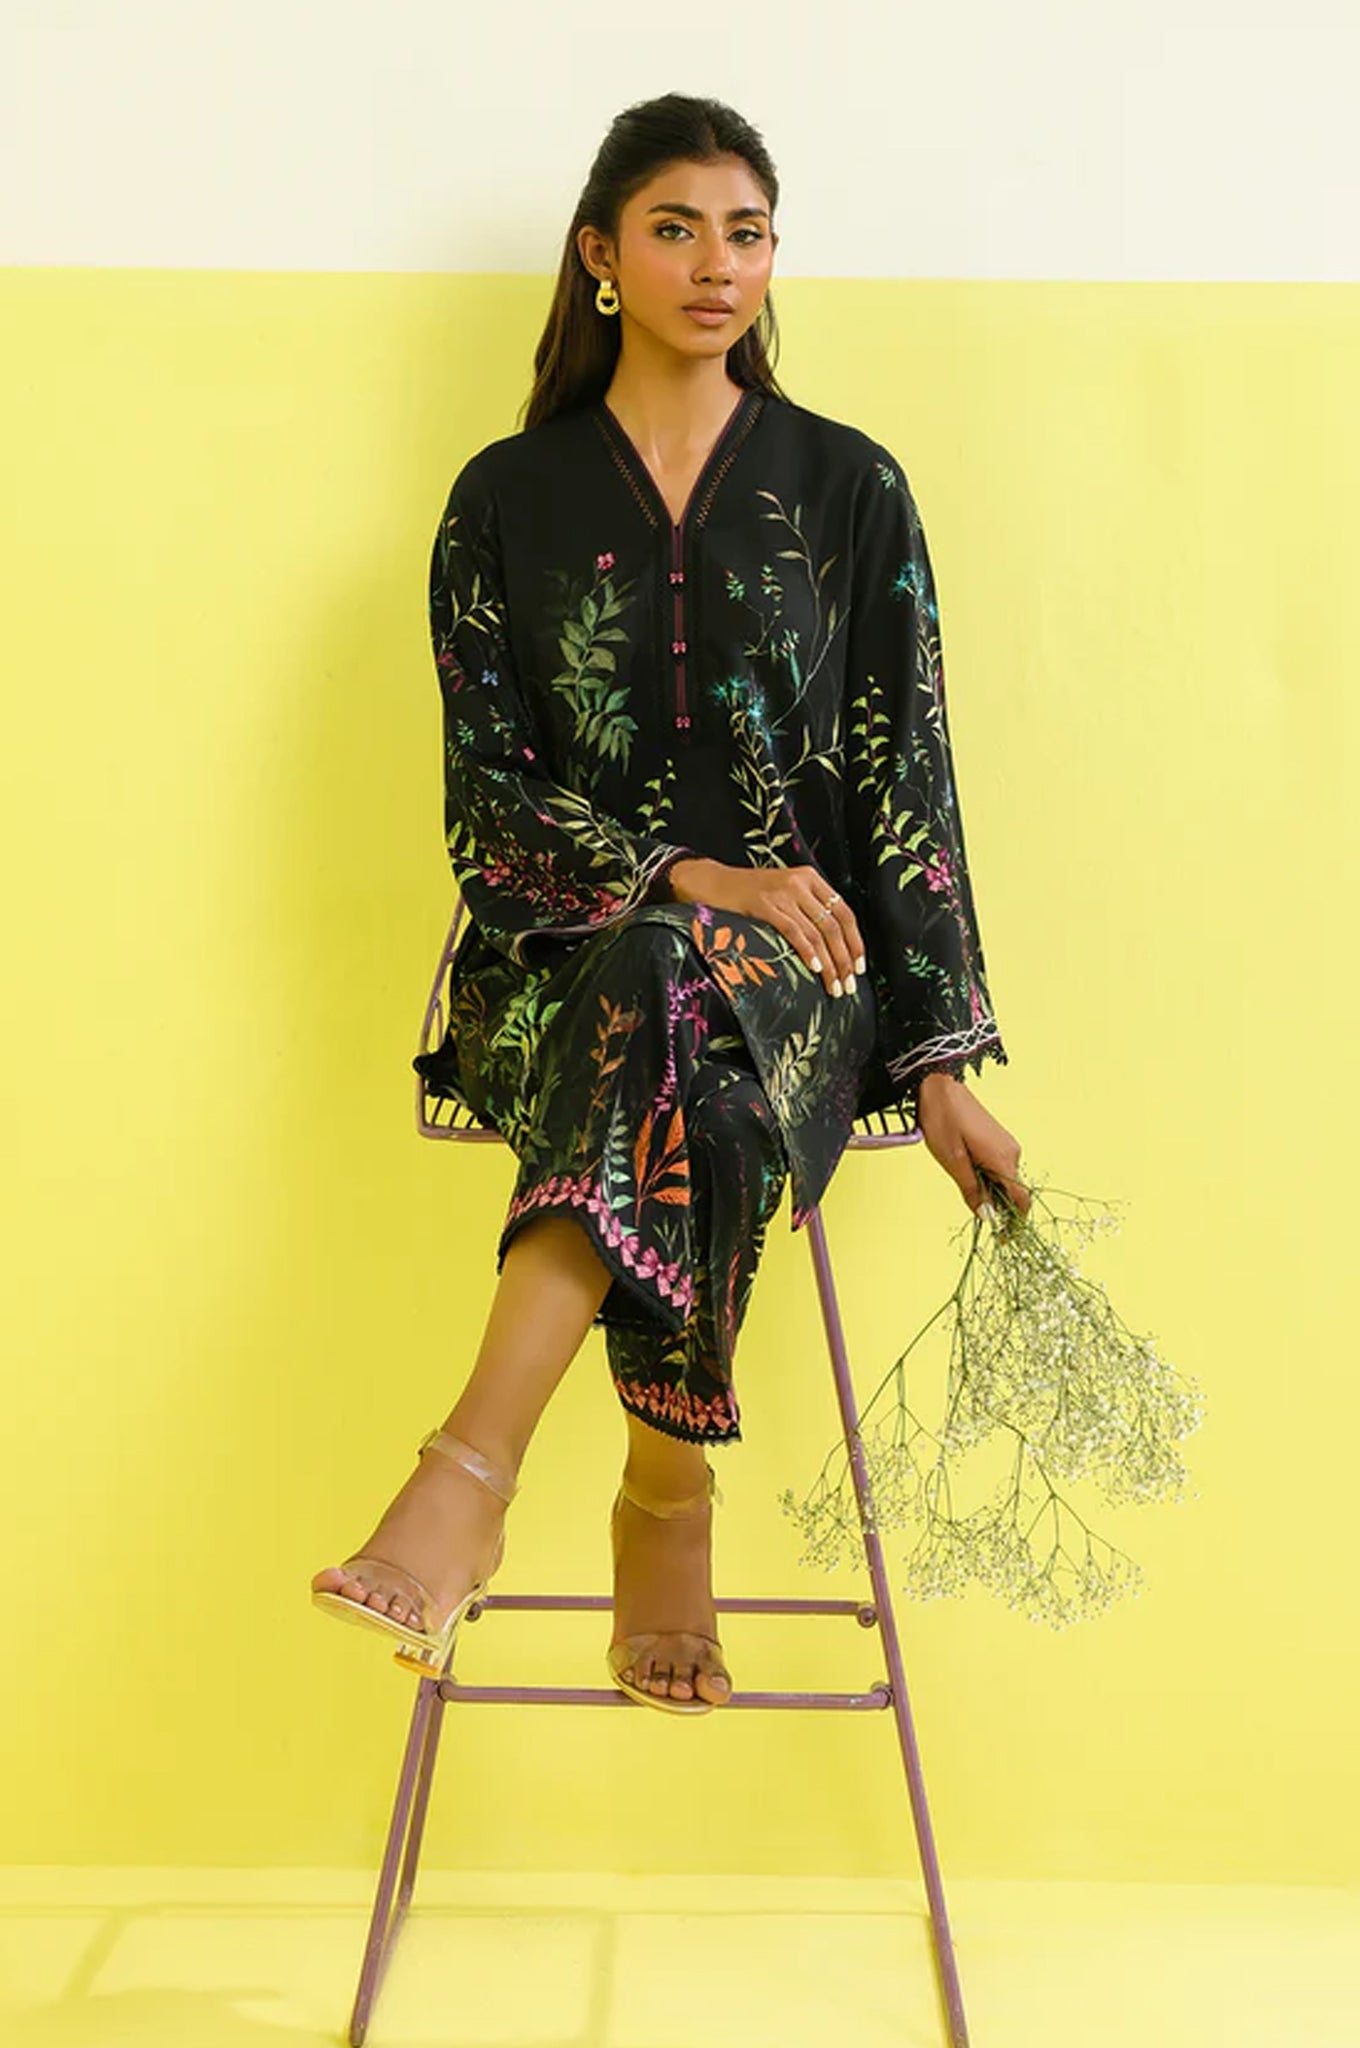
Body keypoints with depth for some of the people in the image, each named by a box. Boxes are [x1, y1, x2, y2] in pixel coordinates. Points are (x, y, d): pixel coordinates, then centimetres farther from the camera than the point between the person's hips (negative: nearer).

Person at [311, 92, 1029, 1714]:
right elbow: (487, 788, 2)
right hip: (568, 946, 1)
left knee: (675, 998, -38)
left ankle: (469, 1478, -43)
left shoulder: (847, 488, 10)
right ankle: (673, 1501, -29)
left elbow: (906, 780, 5)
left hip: (801, 940, 0)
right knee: (679, 1076, -37)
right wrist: (679, 873, -15)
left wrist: (942, 1061, -2)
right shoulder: (509, 496, 9)